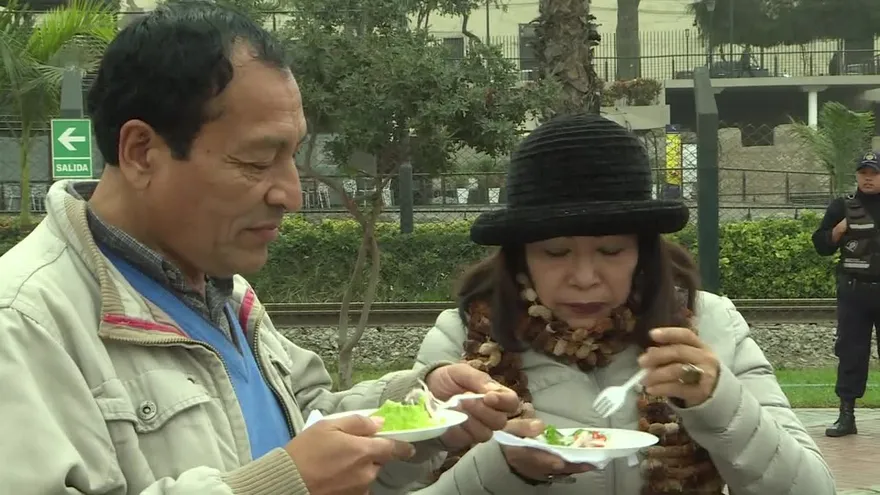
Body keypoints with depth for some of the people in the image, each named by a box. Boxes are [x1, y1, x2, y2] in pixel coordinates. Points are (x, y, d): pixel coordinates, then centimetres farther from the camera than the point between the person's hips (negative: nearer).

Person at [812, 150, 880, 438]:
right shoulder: (842, 207, 8)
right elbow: (821, 245, 7)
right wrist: (839, 230, -10)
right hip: (853, 292, 1)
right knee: (850, 352, 2)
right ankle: (846, 415, 5)